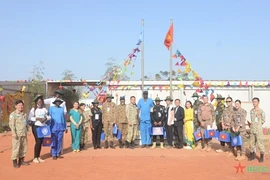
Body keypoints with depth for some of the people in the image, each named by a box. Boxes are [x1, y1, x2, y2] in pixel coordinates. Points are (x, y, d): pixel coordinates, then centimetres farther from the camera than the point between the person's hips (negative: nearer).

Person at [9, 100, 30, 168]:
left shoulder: (24, 114, 15)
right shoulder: (13, 114, -5)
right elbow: (11, 124, -11)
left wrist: (27, 130, 15)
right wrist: (13, 133, -18)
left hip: (24, 134, 7)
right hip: (17, 134, -7)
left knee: (24, 147, 10)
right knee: (16, 147, -6)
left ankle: (21, 160, 22)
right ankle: (15, 162, 3)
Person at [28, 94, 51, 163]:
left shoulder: (44, 109, 8)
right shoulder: (33, 109, -3)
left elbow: (49, 116, 8)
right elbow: (29, 118, -9)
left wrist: (46, 118, -12)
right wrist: (37, 118, -20)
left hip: (43, 127, 4)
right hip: (36, 127, -4)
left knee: (41, 142, 8)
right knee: (38, 142, -10)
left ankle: (38, 157, 19)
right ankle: (35, 158, 1)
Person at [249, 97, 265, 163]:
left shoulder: (261, 111, -6)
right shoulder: (251, 111, 10)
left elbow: (263, 121, -1)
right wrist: (251, 124, 6)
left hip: (259, 130, -5)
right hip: (252, 129, 5)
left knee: (260, 143, -4)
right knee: (251, 143, 9)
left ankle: (262, 156, 9)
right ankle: (252, 155, 21)